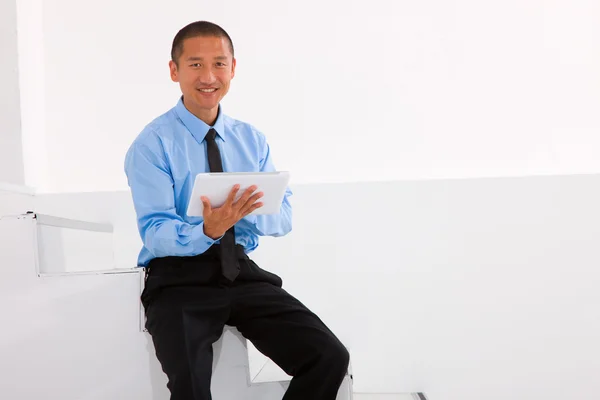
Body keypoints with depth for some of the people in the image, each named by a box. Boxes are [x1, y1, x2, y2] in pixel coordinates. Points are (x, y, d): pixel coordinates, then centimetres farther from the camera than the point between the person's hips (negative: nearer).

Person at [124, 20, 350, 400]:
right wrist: (207, 230, -33)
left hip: (241, 271, 4)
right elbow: (155, 233, -12)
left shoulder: (252, 140, 10)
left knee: (330, 357, -15)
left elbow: (283, 217, 5)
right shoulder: (151, 144, -5)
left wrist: (245, 209, -18)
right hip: (178, 278, -4)